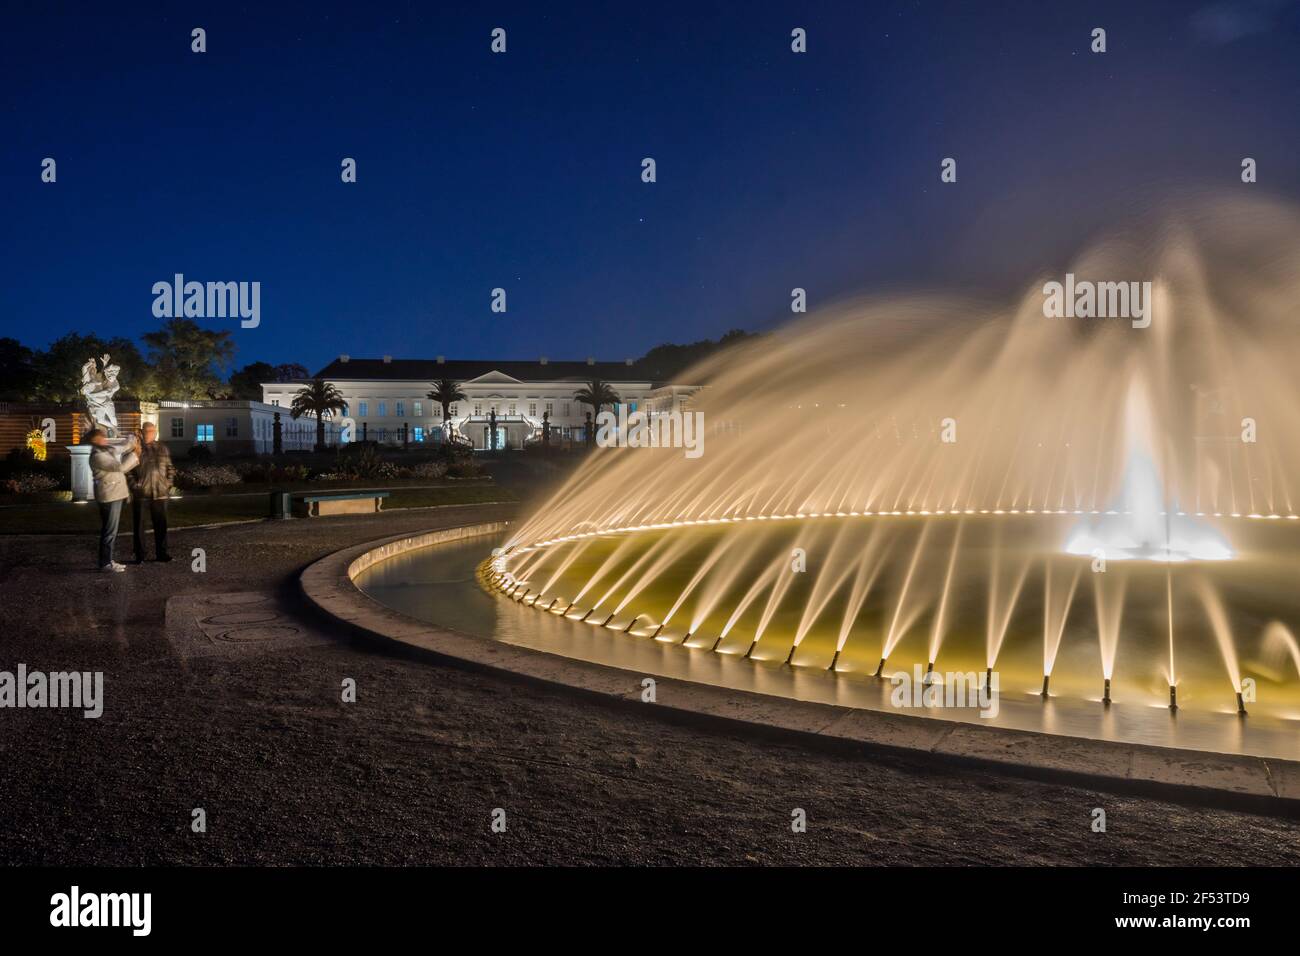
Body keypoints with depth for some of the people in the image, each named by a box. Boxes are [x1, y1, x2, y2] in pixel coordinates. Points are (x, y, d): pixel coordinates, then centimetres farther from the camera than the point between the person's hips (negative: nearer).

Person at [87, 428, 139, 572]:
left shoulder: (105, 452, 16)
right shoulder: (98, 456, -16)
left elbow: (120, 468, 17)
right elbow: (120, 467, -25)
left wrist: (134, 455, 6)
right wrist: (134, 452, -17)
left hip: (114, 495, 10)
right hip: (109, 496, -10)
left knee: (111, 530, 15)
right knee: (110, 531, -6)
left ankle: (108, 560, 22)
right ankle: (105, 563, -2)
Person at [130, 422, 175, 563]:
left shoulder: (162, 448, 9)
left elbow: (170, 468, 14)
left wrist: (168, 483, 3)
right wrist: (133, 485, -10)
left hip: (159, 493, 3)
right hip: (140, 493, -2)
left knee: (161, 524, 7)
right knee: (139, 525, 3)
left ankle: (161, 553, 16)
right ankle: (139, 555, 10)